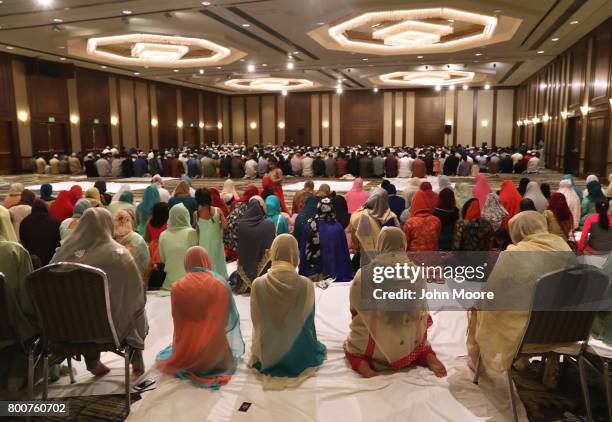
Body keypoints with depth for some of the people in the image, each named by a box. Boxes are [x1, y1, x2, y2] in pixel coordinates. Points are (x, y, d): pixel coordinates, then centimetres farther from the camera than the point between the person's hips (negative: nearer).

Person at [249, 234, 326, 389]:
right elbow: (309, 323, -4)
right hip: (299, 356, -2)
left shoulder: (258, 284, -17)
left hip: (267, 357, 2)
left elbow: (257, 324, -4)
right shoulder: (306, 285, -19)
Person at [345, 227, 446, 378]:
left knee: (350, 345, 27)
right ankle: (428, 356, 3)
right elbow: (422, 311, 7)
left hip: (374, 351, -2)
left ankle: (362, 363, -4)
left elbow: (356, 312, 2)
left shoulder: (363, 275, -11)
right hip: (410, 348, 3)